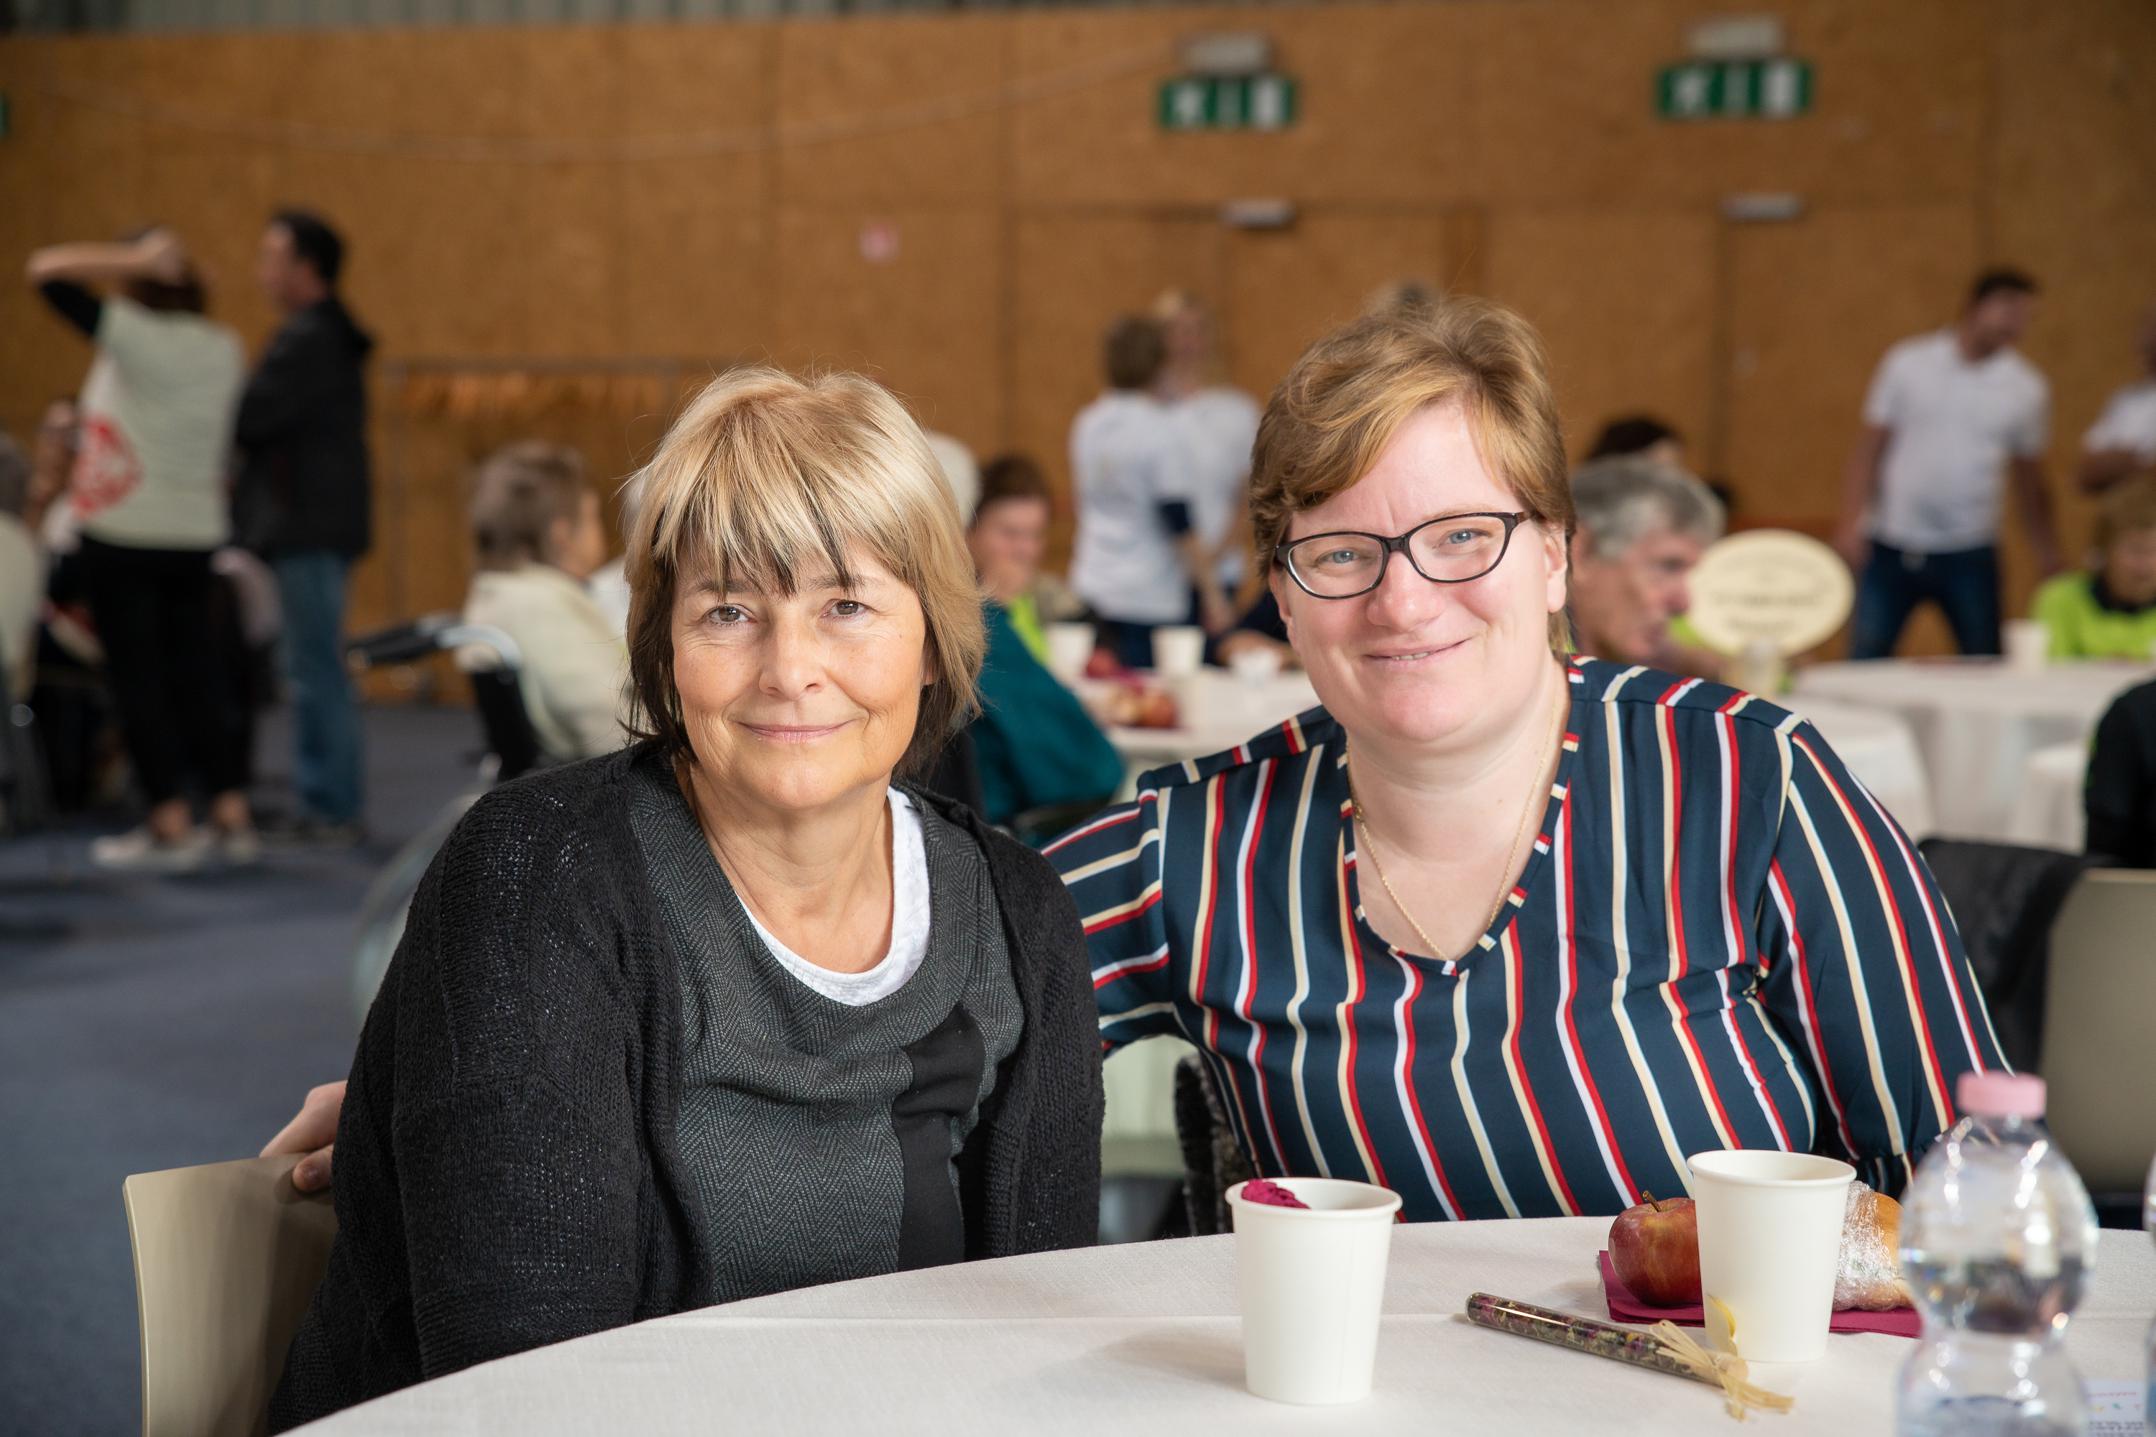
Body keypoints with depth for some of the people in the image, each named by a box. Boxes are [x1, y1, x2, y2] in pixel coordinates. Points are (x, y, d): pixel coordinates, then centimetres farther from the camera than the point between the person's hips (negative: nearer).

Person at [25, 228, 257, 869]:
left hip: (121, 534, -6)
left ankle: (171, 826, 1)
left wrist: (137, 261, -12)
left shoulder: (134, 334, -14)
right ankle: (232, 818, 12)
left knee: (137, 677, 1)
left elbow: (48, 269, -13)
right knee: (197, 673, 11)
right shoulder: (224, 348, 3)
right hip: (198, 534, 6)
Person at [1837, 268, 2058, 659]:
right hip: (1891, 548, -1)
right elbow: (1870, 448, 3)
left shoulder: (2027, 389, 4)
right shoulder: (1907, 362, 1)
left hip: (1970, 554, 1)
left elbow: (2028, 479, 10)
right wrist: (1852, 523, -6)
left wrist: (2048, 556, 6)